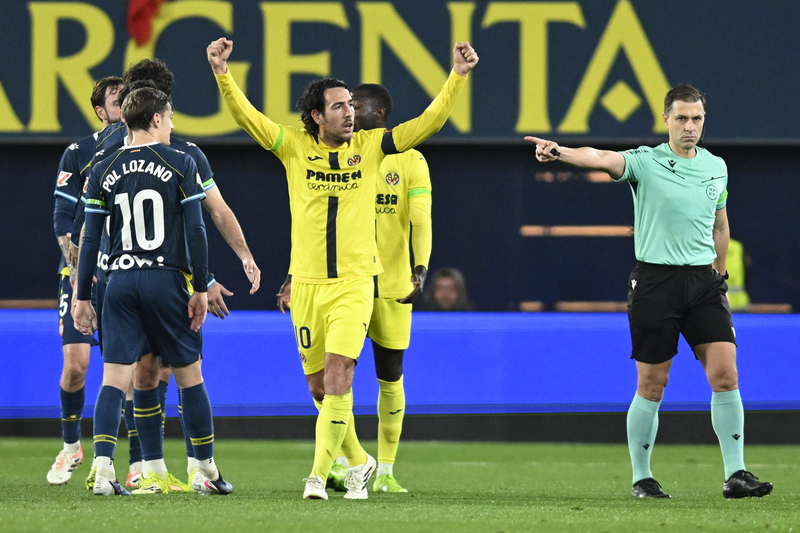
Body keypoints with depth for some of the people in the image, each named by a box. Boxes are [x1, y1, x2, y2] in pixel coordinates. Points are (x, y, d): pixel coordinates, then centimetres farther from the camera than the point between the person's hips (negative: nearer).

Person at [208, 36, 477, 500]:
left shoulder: (370, 146, 2)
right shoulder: (295, 147, 1)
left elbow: (429, 122, 0)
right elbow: (246, 116, -8)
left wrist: (458, 77, -10)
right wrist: (223, 74, -23)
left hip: (355, 283, -2)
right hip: (307, 283, 2)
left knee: (338, 374, -16)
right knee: (319, 386, 8)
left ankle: (320, 474, -13)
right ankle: (358, 461, 30)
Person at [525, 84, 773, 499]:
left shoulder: (716, 167, 10)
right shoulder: (645, 162, -5)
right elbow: (601, 159, -24)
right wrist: (560, 152, -43)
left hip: (703, 282, 4)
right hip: (655, 280, -3)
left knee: (725, 375, -7)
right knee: (651, 387, 1)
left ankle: (735, 475, -3)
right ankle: (641, 478, 14)